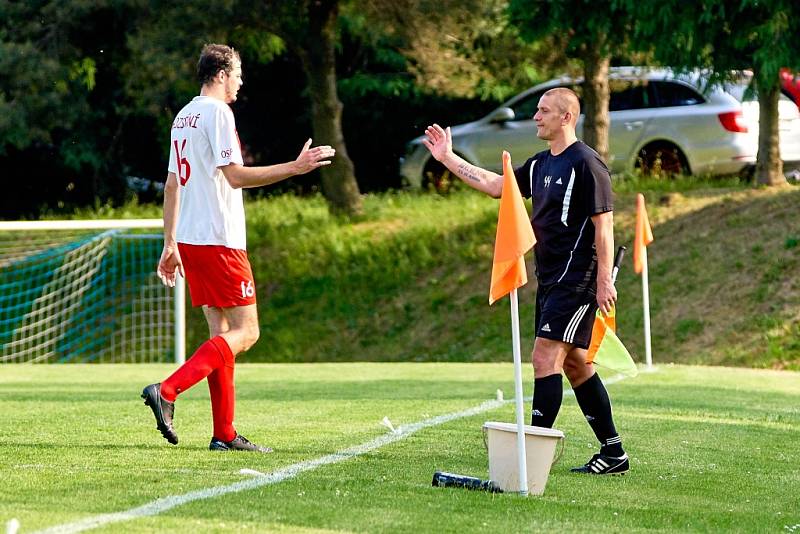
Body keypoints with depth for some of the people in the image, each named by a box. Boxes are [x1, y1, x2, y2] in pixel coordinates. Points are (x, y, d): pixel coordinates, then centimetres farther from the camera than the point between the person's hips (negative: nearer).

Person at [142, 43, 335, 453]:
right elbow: (235, 176, -18)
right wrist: (295, 167, -15)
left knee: (221, 331, 10)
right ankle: (167, 391, -20)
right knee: (245, 332, -7)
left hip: (188, 238, 9)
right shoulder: (217, 113, -10)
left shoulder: (183, 116, 17)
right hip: (219, 239, -9)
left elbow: (172, 183, 20)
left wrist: (170, 243, 23)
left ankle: (224, 434, 7)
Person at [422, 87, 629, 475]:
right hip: (550, 280, 9)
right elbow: (495, 185, 22)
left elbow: (603, 225, -16)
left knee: (545, 358, -14)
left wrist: (604, 280, -20)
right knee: (574, 364, 10)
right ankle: (613, 452, 15)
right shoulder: (540, 165, 14)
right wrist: (448, 159, 20)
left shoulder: (586, 164, -13)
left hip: (576, 281, -9)